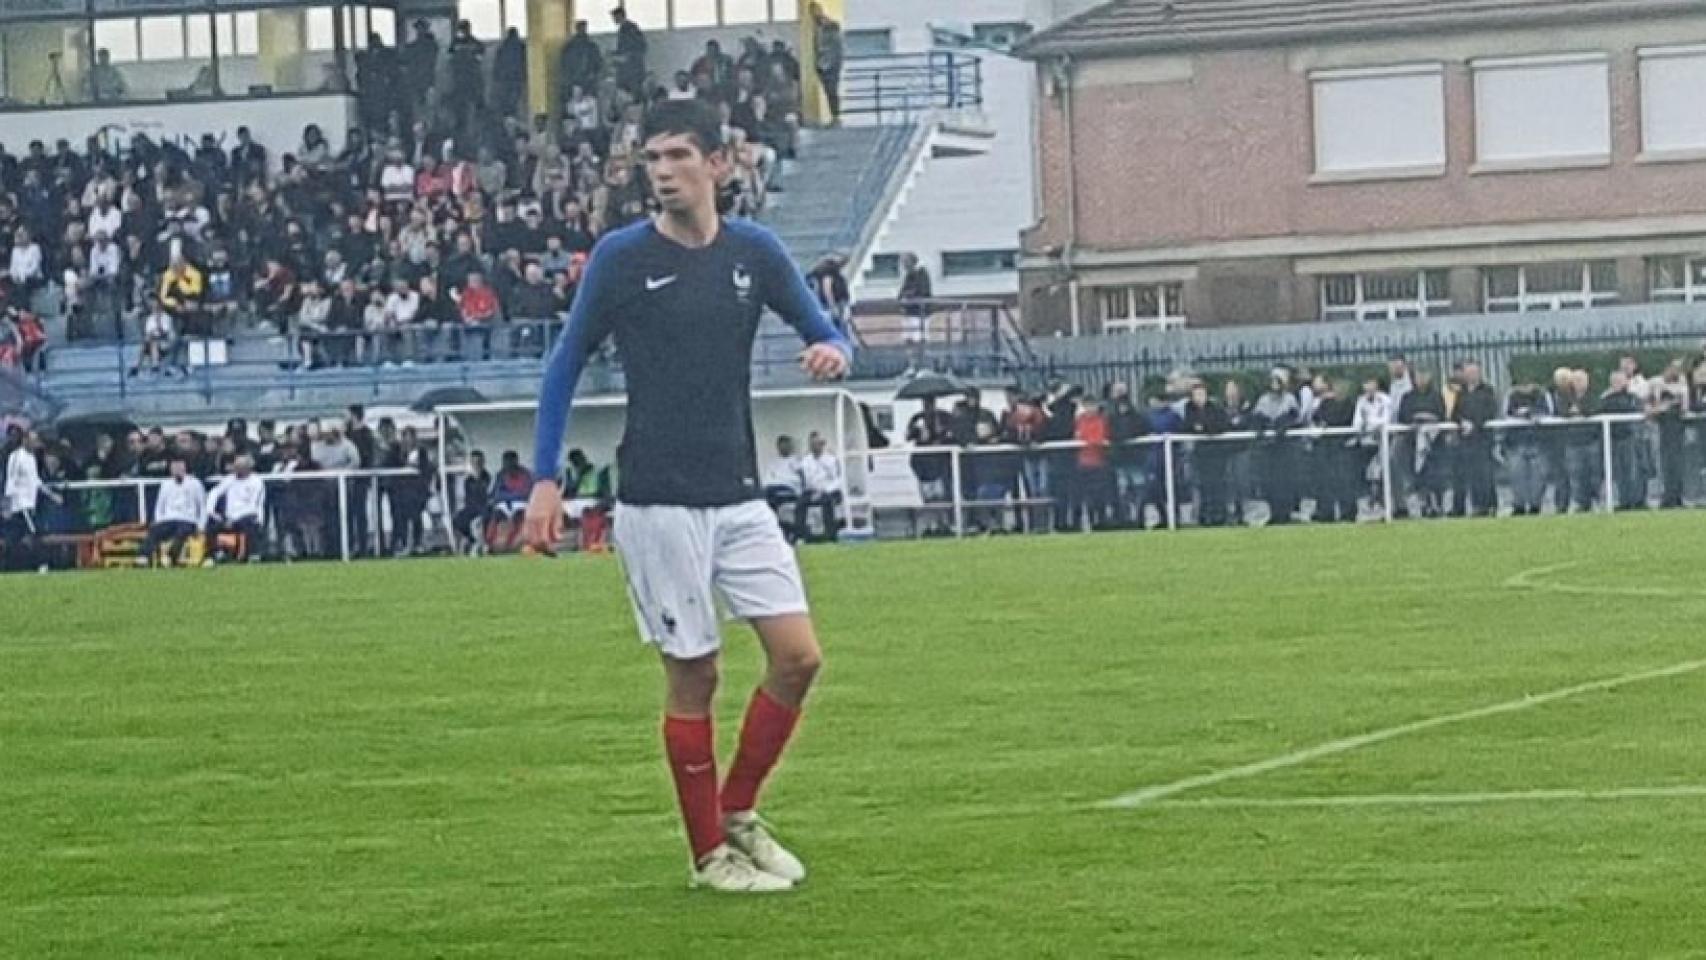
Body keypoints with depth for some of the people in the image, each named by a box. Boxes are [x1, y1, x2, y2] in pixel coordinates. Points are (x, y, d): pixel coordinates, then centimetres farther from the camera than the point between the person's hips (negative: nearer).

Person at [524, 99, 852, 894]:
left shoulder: (754, 252, 4)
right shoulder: (621, 256, -5)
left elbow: (825, 333, 12)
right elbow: (565, 368, 2)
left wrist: (833, 350, -13)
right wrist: (545, 481, -4)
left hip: (739, 498, 4)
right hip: (659, 505, -4)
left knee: (798, 655, -4)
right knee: (693, 677, -2)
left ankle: (737, 813, 16)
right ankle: (710, 854, 12)